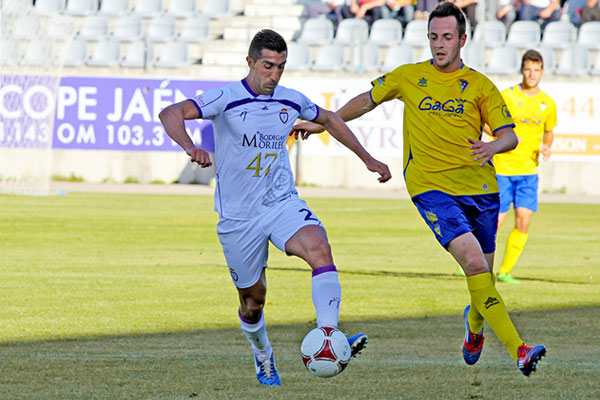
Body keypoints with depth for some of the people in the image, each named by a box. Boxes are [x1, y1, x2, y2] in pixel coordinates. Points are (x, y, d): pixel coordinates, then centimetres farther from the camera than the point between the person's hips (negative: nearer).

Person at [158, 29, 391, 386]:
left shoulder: (291, 101, 3)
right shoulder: (227, 99, -11)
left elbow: (329, 119, 24)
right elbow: (171, 114, -24)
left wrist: (368, 159, 26)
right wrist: (190, 147, -43)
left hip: (283, 203, 2)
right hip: (238, 215, -2)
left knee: (320, 249, -28)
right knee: (253, 298, 7)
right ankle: (263, 357, 37)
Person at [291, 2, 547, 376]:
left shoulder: (480, 86, 5)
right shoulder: (409, 77, 8)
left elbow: (510, 135, 1)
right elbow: (367, 100, 23)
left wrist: (492, 146, -20)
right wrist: (323, 124, 24)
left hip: (480, 189, 2)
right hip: (431, 187, -2)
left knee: (483, 276, 8)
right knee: (474, 263, -22)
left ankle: (475, 324, 46)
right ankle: (519, 350, -27)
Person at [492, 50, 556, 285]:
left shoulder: (548, 104, 5)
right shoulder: (506, 97, -6)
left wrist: (547, 147, -1)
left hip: (528, 170, 3)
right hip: (501, 168, -3)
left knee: (523, 221, -9)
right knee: (496, 222, -4)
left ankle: (505, 271, 3)